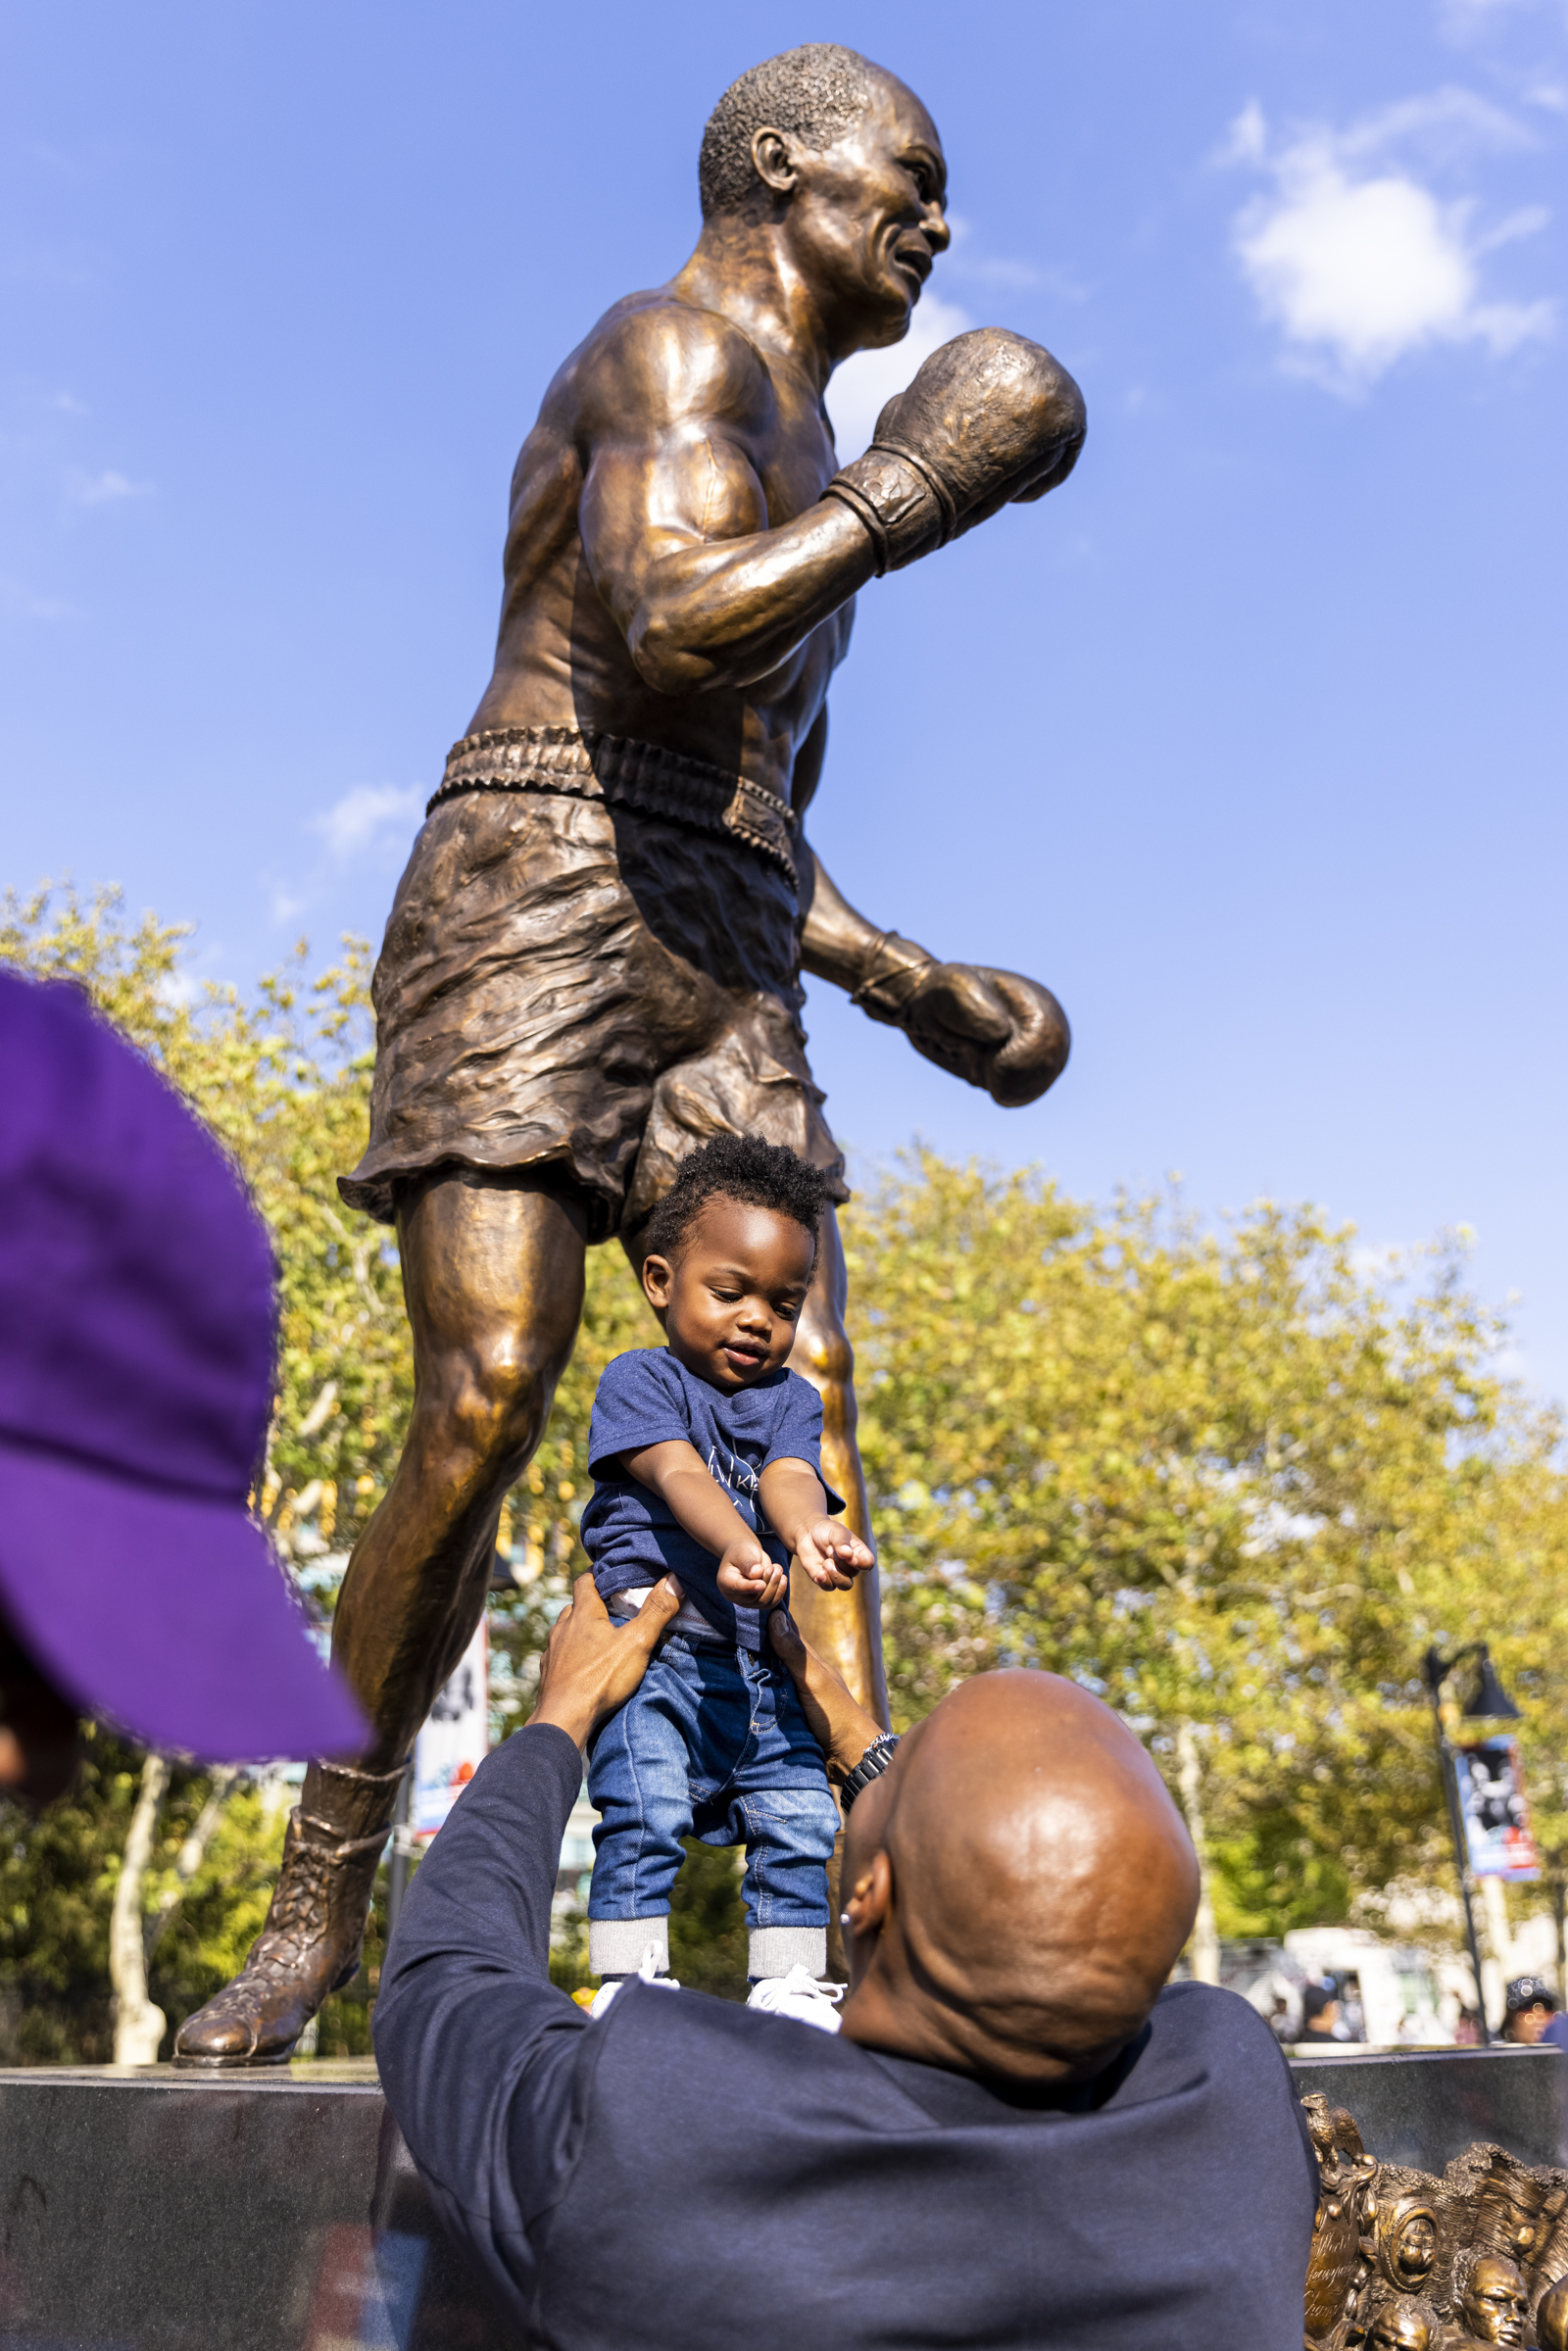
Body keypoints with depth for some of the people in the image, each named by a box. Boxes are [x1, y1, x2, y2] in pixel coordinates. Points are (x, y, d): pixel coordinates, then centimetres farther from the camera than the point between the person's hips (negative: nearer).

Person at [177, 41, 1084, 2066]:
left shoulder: (797, 481, 30)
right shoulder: (676, 348, 2)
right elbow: (671, 638, -21)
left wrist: (912, 986, 21)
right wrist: (906, 496, -8)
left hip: (718, 980, 8)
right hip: (532, 911, -8)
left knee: (810, 1415, -7)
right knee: (483, 1411, -17)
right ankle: (321, 1903, 0)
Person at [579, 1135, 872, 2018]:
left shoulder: (791, 1399, 13)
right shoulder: (640, 1379, 0)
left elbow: (788, 1476, -9)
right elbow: (677, 1473, -18)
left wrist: (810, 1531, -34)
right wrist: (735, 1548, -39)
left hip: (759, 1657, 5)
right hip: (654, 1637, -4)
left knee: (802, 1822, 1)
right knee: (645, 1815, -16)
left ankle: (788, 1988, 17)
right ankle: (630, 1982, -2)